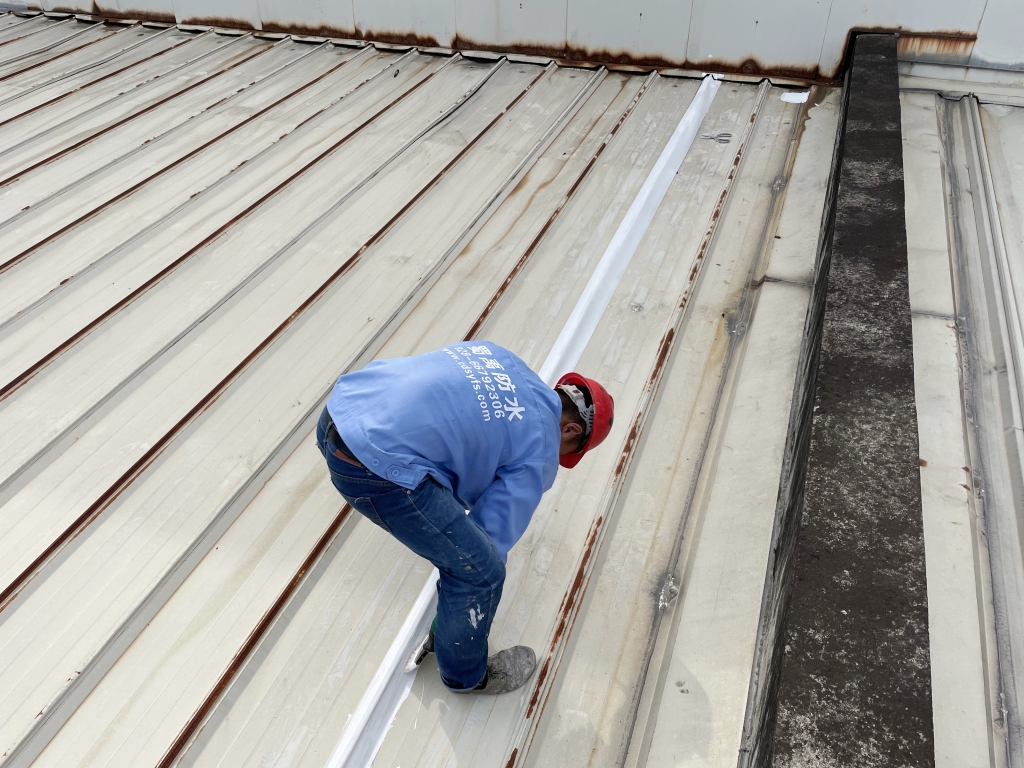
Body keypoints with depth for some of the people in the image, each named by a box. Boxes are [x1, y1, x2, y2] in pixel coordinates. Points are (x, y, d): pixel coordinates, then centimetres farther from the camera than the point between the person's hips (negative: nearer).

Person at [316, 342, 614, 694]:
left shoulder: (497, 356, 20)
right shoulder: (540, 453, 3)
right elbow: (494, 536, 7)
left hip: (337, 410, 9)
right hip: (374, 466, -8)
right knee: (481, 570, 10)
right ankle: (466, 673, 36)